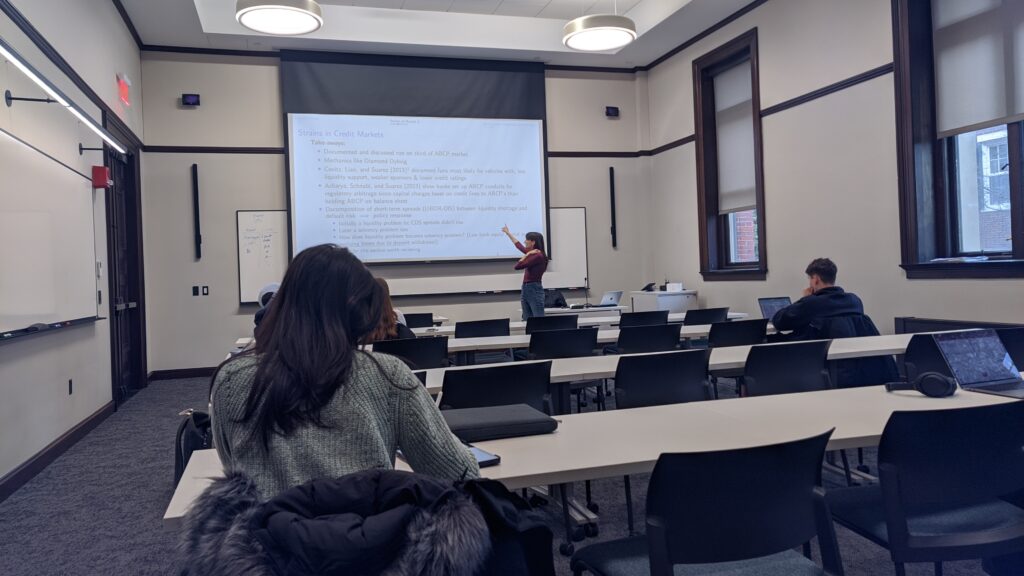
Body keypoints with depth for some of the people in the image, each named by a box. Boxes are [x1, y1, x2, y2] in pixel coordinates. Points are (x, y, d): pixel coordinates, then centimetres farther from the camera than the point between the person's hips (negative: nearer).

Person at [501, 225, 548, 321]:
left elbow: (518, 266, -16)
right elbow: (519, 246, 30)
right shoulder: (532, 253, 13)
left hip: (534, 290, -10)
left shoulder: (538, 255, -14)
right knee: (527, 321, 7)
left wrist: (527, 255, -4)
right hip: (526, 289, 10)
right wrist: (508, 233, 40)